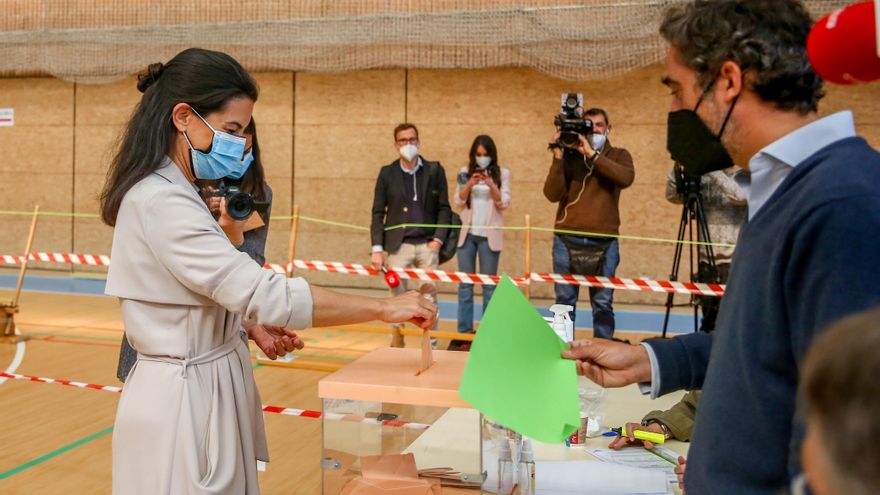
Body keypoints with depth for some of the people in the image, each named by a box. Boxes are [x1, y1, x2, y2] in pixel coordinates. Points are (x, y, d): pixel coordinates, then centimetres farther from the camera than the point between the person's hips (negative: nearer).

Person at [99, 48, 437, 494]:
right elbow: (266, 294, -28)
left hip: (203, 387, 9)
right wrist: (384, 308, -23)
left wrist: (253, 323, 3)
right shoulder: (160, 202, -23)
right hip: (183, 396, -9)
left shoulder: (169, 193, 9)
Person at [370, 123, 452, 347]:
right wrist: (377, 249, -3)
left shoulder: (435, 170, 5)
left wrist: (439, 238, -5)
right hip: (398, 245, 0)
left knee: (429, 295, 2)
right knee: (397, 295, 1)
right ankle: (396, 343, 13)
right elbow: (378, 213, 4)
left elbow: (444, 208, 6)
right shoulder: (387, 173, 4)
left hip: (427, 244, 0)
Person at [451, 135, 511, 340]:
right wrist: (469, 185, -16)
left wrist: (491, 185, -21)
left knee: (489, 283, 2)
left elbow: (504, 203, -5)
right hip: (467, 234, 2)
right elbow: (457, 202, 1)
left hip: (489, 235, -2)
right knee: (465, 282, 5)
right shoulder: (465, 172, 6)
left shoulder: (502, 173, 2)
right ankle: (465, 328, 10)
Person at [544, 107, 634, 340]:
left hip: (605, 241, 0)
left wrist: (591, 154, -15)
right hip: (567, 240, 1)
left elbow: (626, 178, -14)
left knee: (603, 303, 2)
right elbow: (552, 194, -4)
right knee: (565, 302, 3)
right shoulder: (569, 156, 9)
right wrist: (558, 156, -11)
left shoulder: (619, 155, 10)